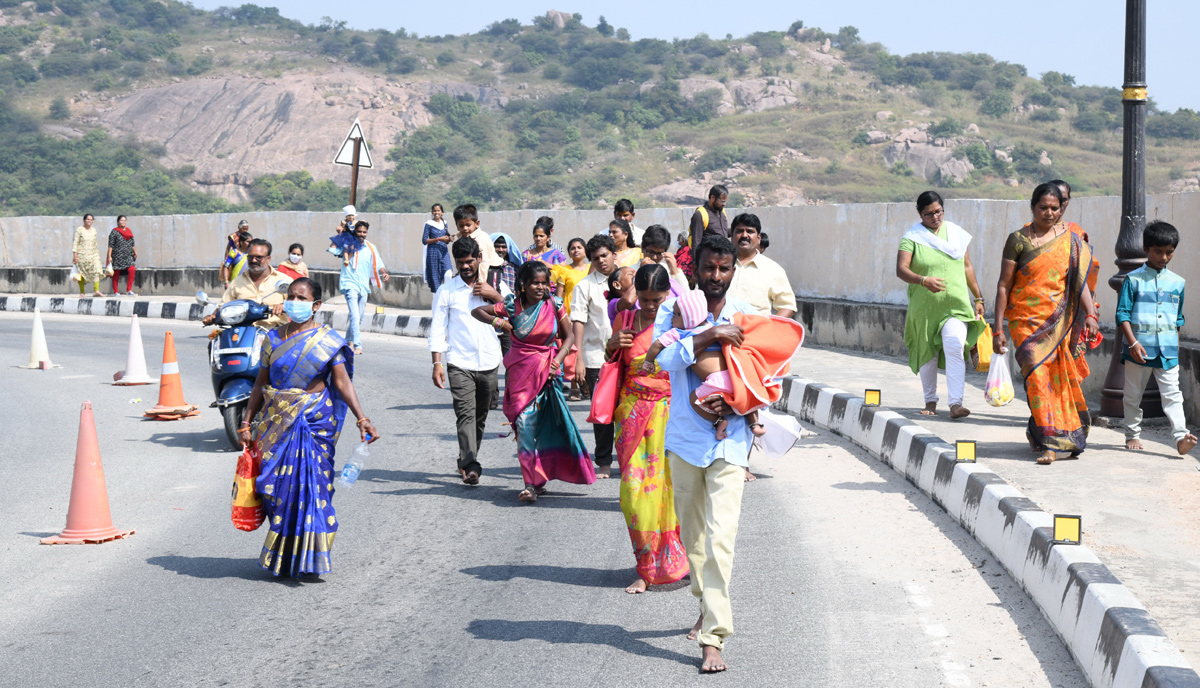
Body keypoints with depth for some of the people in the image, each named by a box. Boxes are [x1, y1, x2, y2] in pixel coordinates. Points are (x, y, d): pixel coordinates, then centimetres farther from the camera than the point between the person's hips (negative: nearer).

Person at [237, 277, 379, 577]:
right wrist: (248, 421, 9)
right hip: (276, 422, 3)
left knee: (308, 486, -6)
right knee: (277, 487, 3)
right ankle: (280, 557, 15)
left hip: (314, 421, -3)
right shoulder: (274, 338, 9)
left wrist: (361, 418, -19)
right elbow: (261, 383, 12)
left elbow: (343, 382, -8)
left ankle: (306, 558, 4)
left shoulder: (328, 341, -1)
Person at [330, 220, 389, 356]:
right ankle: (357, 345, -24)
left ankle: (348, 340, 36)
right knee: (355, 316, -19)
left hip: (363, 286, 5)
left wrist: (384, 273, -13)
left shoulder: (371, 248, 9)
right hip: (350, 284, -5)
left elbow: (378, 264, 6)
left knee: (359, 317, 14)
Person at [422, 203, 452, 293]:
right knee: (434, 276, -3)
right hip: (433, 252, -3)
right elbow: (424, 241, -6)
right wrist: (438, 239, -14)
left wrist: (449, 239, -4)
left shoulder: (444, 223, 13)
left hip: (444, 252, 4)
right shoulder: (428, 224, -2)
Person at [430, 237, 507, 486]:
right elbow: (438, 328, 3)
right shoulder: (446, 290, 4)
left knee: (480, 416, 9)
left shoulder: (495, 286, 9)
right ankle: (470, 466, -20)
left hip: (489, 363, 3)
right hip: (459, 363, -2)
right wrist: (437, 363, -6)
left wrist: (494, 296, -9)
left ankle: (465, 461, 24)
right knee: (465, 414, -14)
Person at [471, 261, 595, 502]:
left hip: (547, 370, 1)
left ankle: (539, 478, 18)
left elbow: (568, 335, 7)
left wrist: (559, 359, -8)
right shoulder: (512, 306, -2)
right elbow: (477, 311, 7)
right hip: (521, 371, -1)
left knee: (544, 425, 3)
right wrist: (496, 321, -10)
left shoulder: (554, 306, -1)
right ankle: (532, 483, -9)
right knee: (525, 422, -10)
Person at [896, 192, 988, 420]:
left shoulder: (955, 233, 8)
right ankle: (930, 402, 27)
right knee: (927, 354, 8)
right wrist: (923, 280, -33)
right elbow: (901, 269, -15)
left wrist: (978, 298, 20)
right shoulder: (912, 238, -3)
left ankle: (956, 403, -22)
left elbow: (967, 267, 17)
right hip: (924, 307, -1)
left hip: (956, 305, 1)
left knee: (955, 347, -19)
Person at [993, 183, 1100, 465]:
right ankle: (1048, 442, -11)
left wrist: (1090, 314, -13)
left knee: (1059, 377, 5)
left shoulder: (1071, 240, 7)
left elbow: (1080, 281, 2)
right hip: (1027, 321, -3)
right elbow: (1004, 285, 0)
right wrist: (998, 329, -3)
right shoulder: (1019, 239, 0)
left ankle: (1037, 431, 27)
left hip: (1059, 322, 3)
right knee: (1038, 376, -14)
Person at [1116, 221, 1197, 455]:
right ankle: (1132, 435, 22)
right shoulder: (1133, 280, -2)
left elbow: (1178, 320, 19)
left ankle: (1181, 437, -16)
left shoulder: (1177, 283, 9)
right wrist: (1133, 343, -15)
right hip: (1139, 349, -2)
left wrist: (1176, 346, 17)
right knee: (1133, 395, 9)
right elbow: (1122, 313, -6)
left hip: (1168, 351, 2)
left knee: (1172, 395, -7)